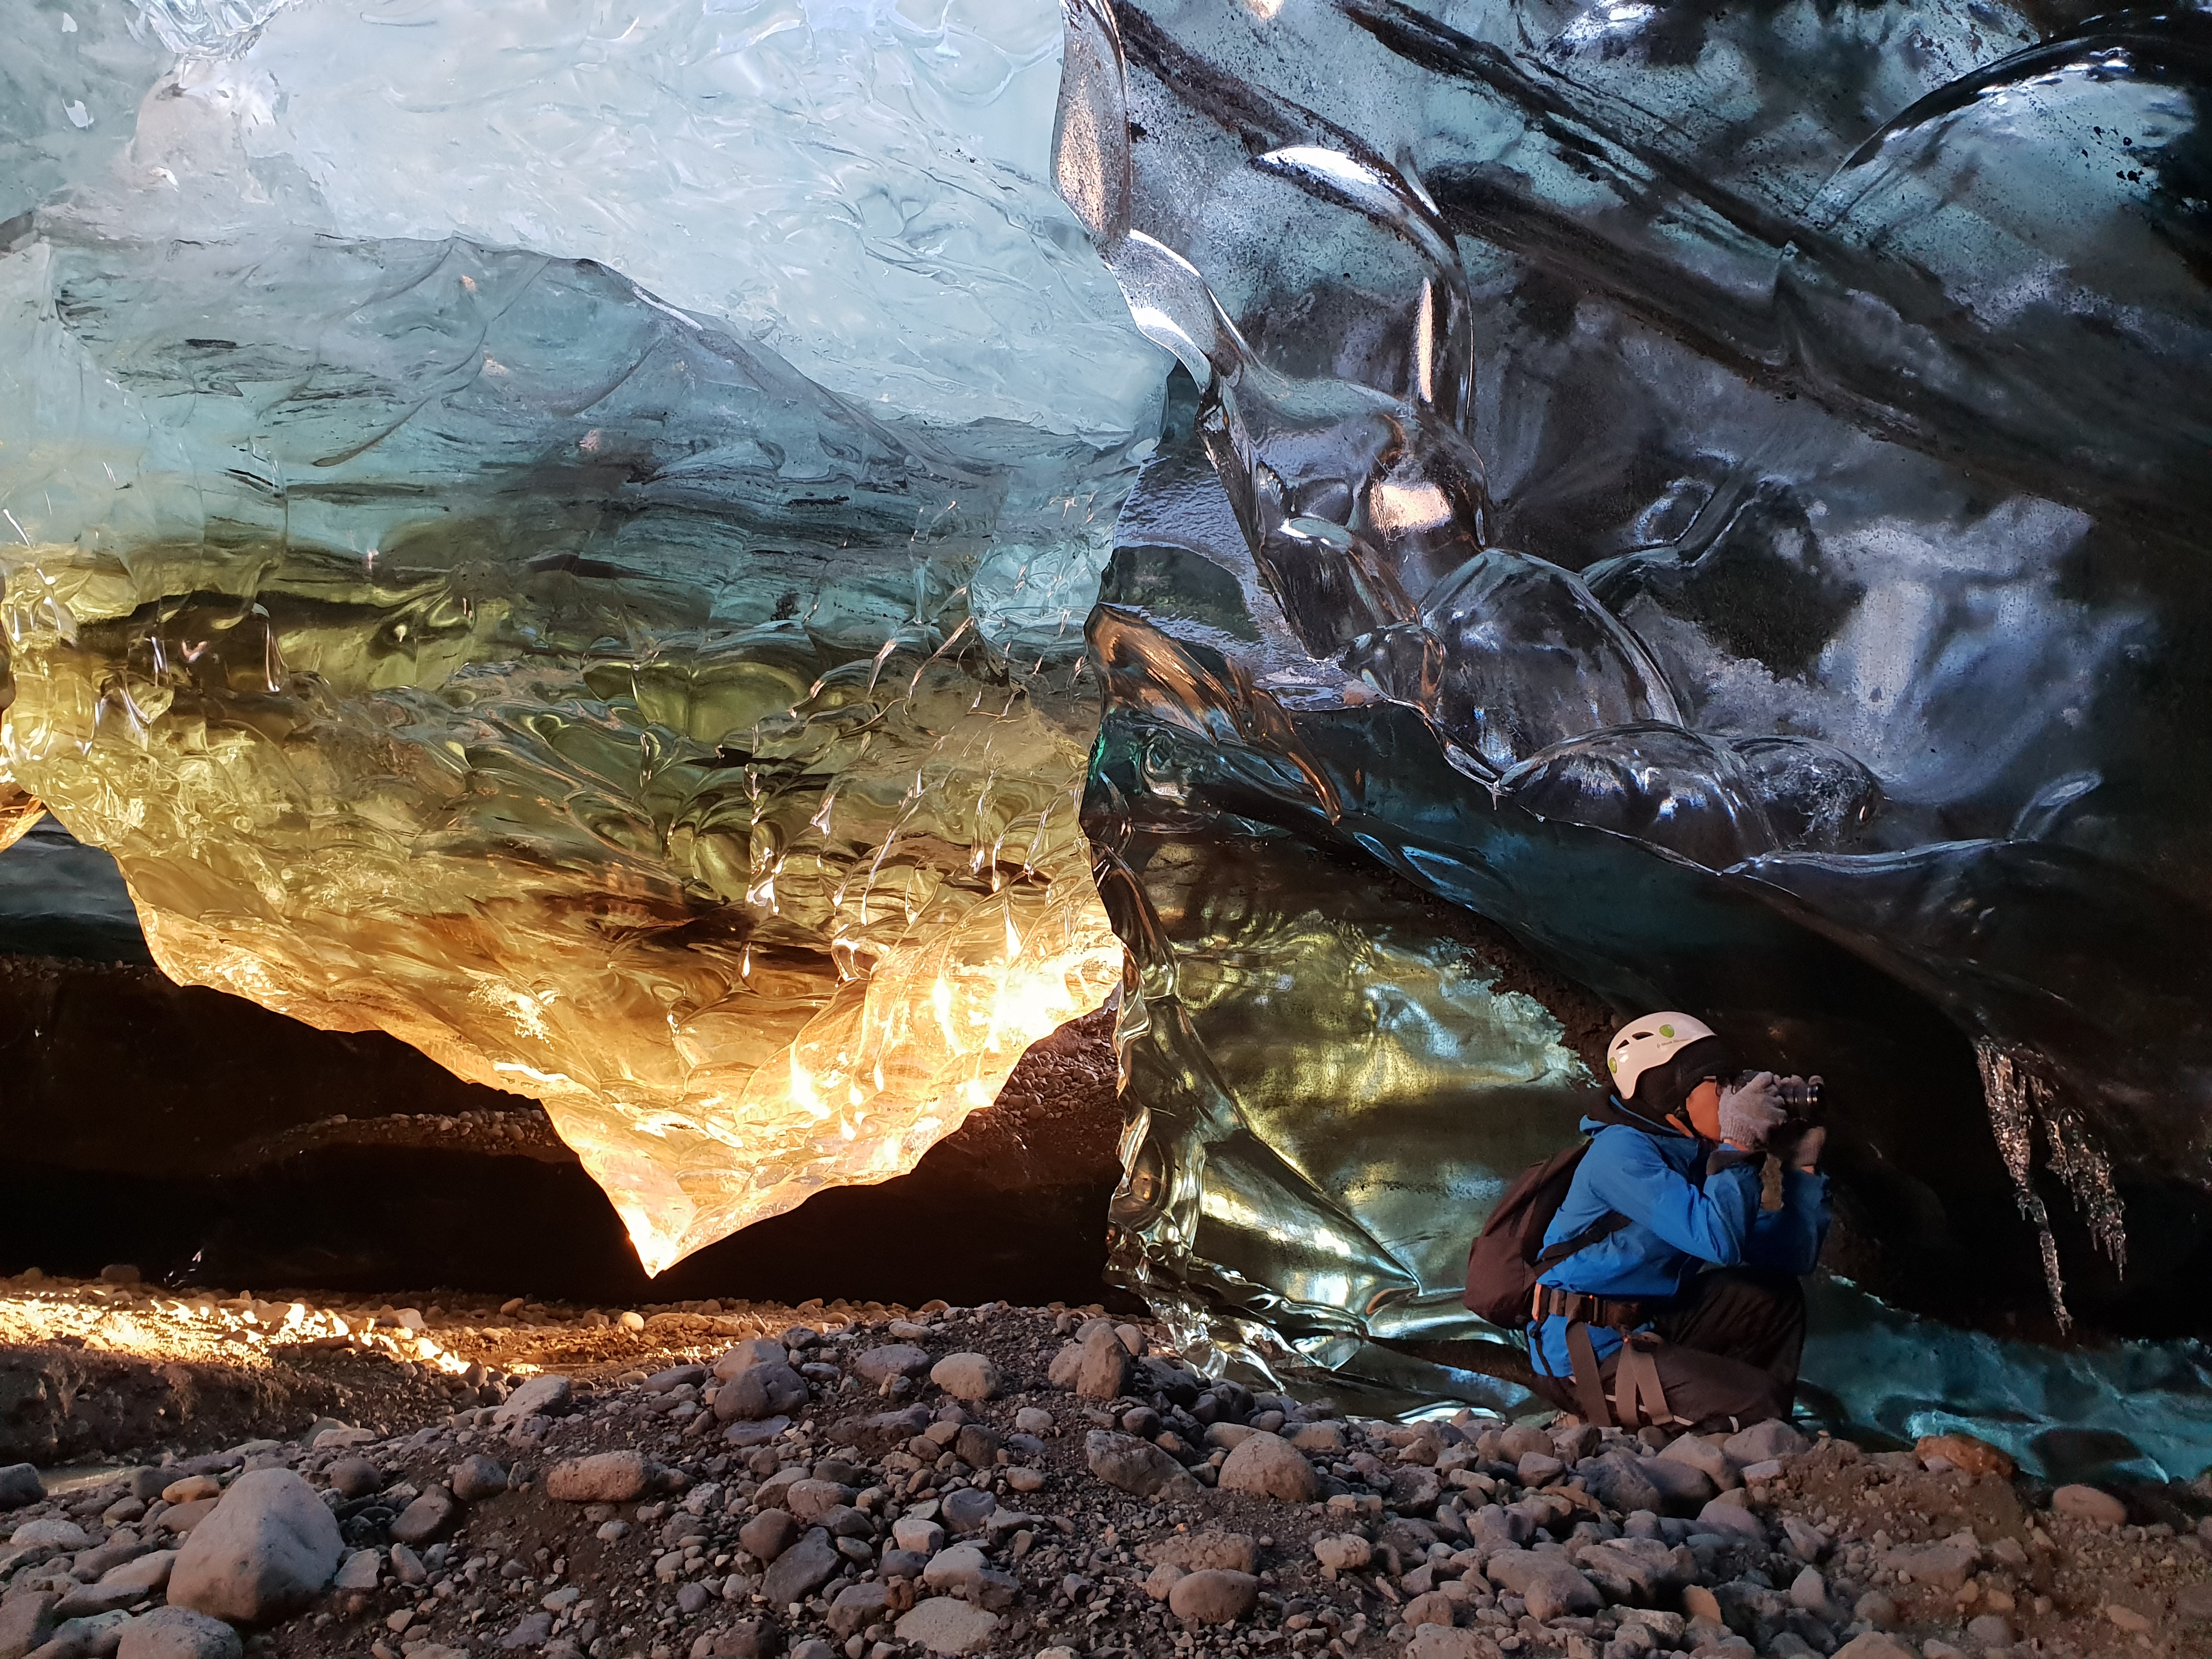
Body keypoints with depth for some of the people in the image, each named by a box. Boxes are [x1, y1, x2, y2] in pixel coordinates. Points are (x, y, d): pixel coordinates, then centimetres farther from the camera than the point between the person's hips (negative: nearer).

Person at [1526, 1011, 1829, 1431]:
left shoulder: (1699, 1160, 10)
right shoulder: (1621, 1150, -17)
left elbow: (1794, 1256, 9)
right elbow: (1719, 1240, -29)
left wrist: (1802, 1159, 4)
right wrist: (1739, 1144, -20)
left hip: (1644, 1329, 10)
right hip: (1584, 1358, -10)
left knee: (1778, 1294, 10)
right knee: (1757, 1404, -18)